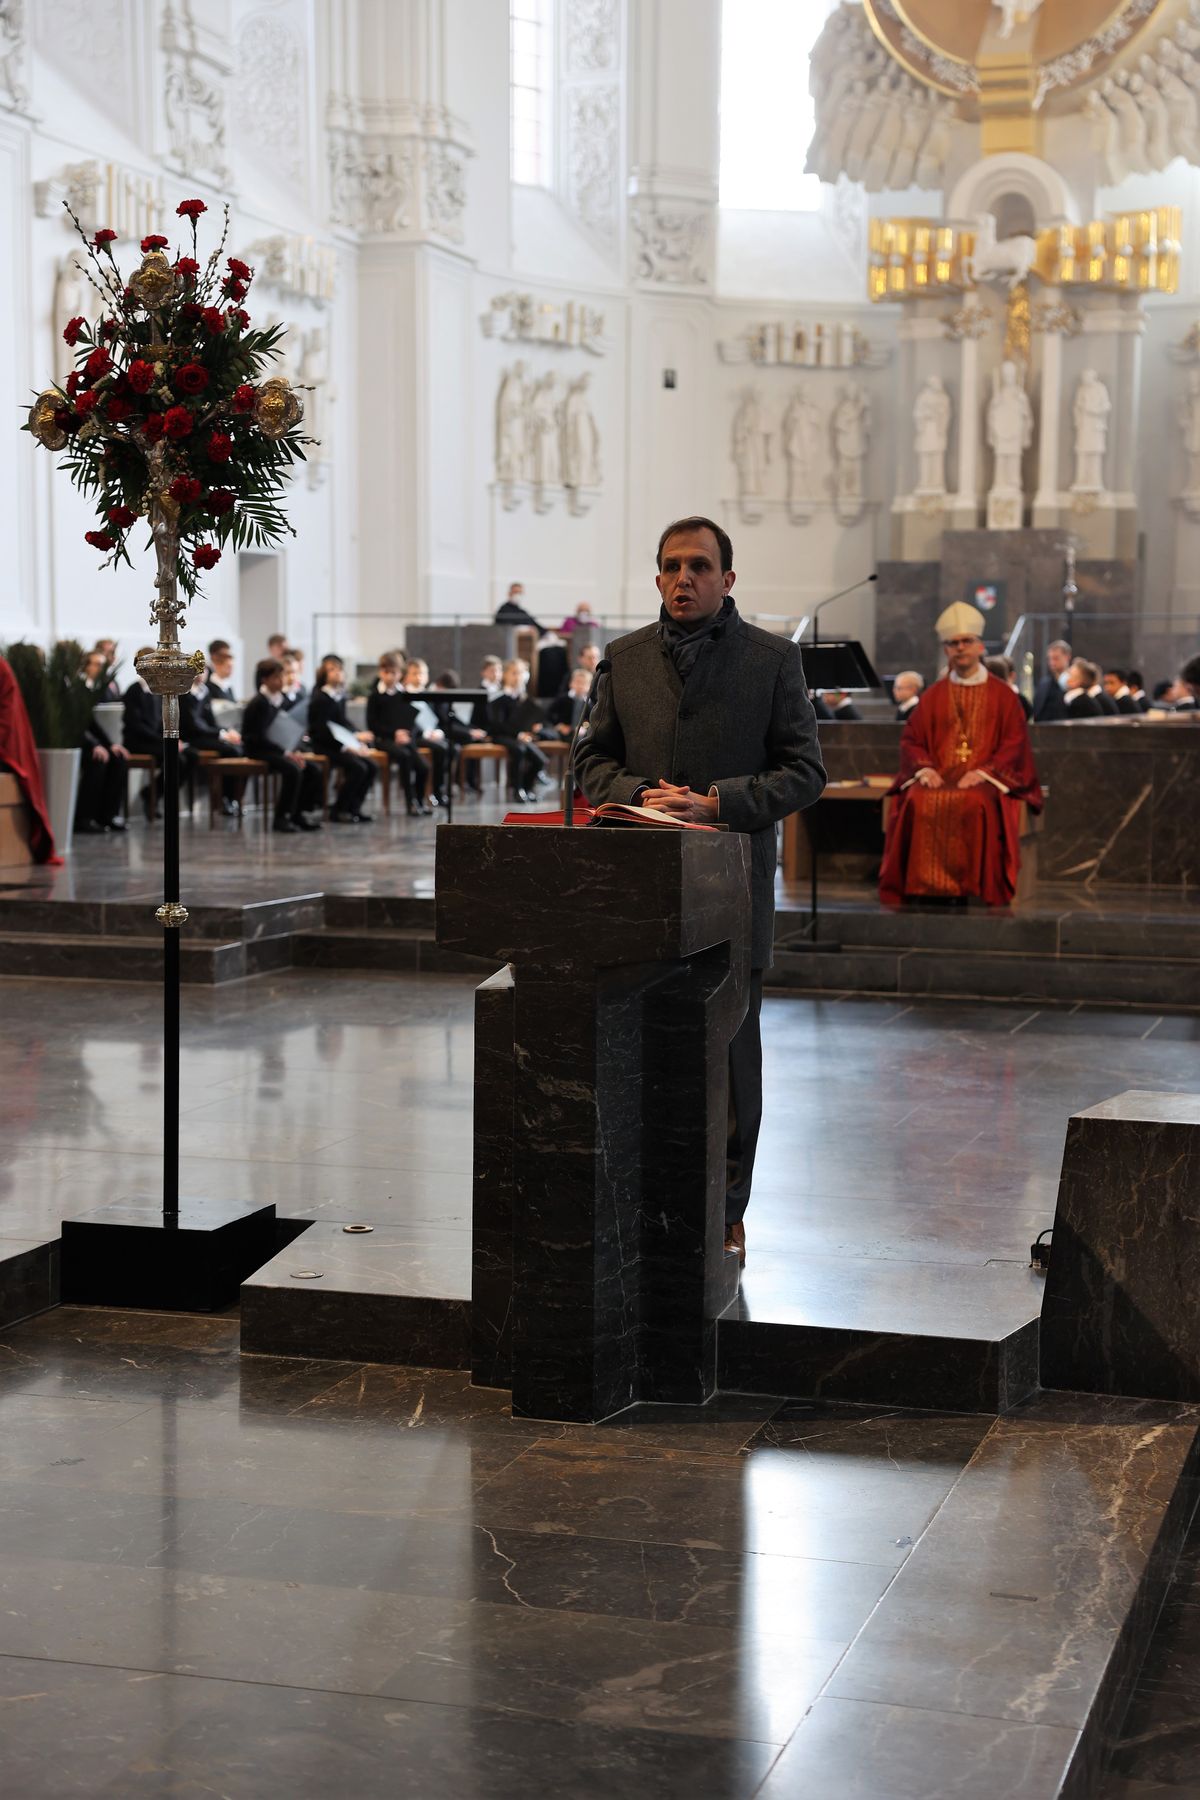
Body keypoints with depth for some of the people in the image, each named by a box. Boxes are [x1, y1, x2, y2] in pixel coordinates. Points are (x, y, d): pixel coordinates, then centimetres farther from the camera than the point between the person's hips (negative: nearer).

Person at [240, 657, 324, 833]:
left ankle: (297, 814, 1)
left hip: (275, 748, 8)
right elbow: (261, 736, -20)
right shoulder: (260, 703, -15)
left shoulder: (280, 700, 9)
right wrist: (287, 753, -25)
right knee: (293, 769, -30)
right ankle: (281, 818, -21)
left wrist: (294, 751, -5)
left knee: (312, 769, -7)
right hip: (257, 749, -8)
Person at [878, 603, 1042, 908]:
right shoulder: (933, 695, 18)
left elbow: (1015, 743, 1)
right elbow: (911, 740, 12)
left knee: (976, 803, -36)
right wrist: (924, 768, -9)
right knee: (916, 801, -30)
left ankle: (975, 887, -30)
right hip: (938, 777, 2)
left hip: (985, 780, -2)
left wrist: (983, 772, -14)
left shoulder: (1002, 694, 10)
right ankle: (925, 885, -27)